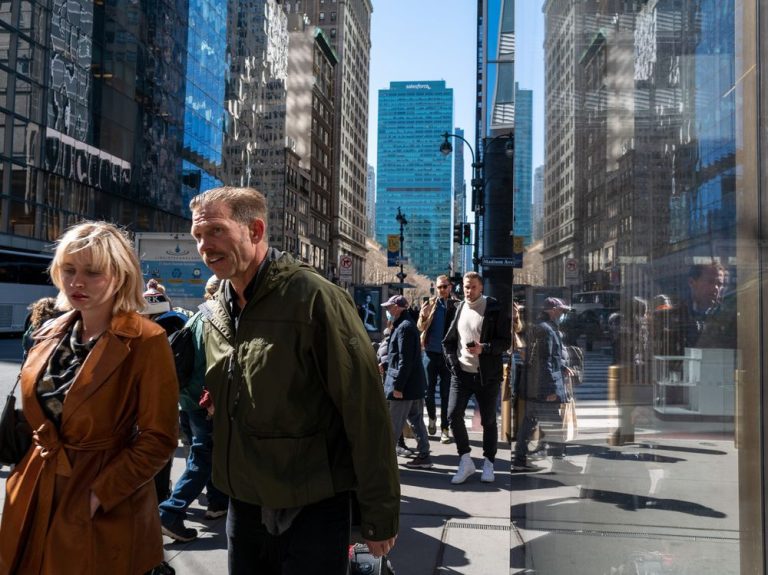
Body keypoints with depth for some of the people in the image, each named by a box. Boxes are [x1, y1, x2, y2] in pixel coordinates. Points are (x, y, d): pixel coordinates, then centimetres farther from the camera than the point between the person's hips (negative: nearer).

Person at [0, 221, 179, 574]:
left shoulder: (146, 342, -15)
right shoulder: (51, 334, 5)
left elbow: (158, 439, -15)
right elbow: (35, 416, 15)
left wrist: (101, 494, -18)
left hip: (108, 508, -6)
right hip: (37, 496, 6)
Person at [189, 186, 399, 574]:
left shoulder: (313, 298, -17)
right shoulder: (216, 315, 6)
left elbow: (366, 411, -18)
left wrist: (379, 515, -15)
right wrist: (226, 485, 13)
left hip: (310, 511, -6)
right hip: (242, 509, 7)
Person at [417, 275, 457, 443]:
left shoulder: (456, 306, -2)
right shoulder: (429, 305, 4)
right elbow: (420, 328, 1)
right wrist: (423, 317, -19)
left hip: (448, 354, -2)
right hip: (431, 353, 2)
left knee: (446, 393, 5)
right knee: (428, 390, 8)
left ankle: (444, 428, 14)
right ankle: (432, 417, 34)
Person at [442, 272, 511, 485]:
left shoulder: (494, 309, -5)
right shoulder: (459, 309, 8)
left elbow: (506, 341, -7)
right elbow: (448, 341, 15)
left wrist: (483, 348, -22)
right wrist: (452, 362, 1)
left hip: (487, 375, -3)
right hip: (461, 373, 3)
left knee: (488, 420, 7)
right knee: (453, 415, -5)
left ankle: (488, 464, 24)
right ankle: (465, 461, 12)